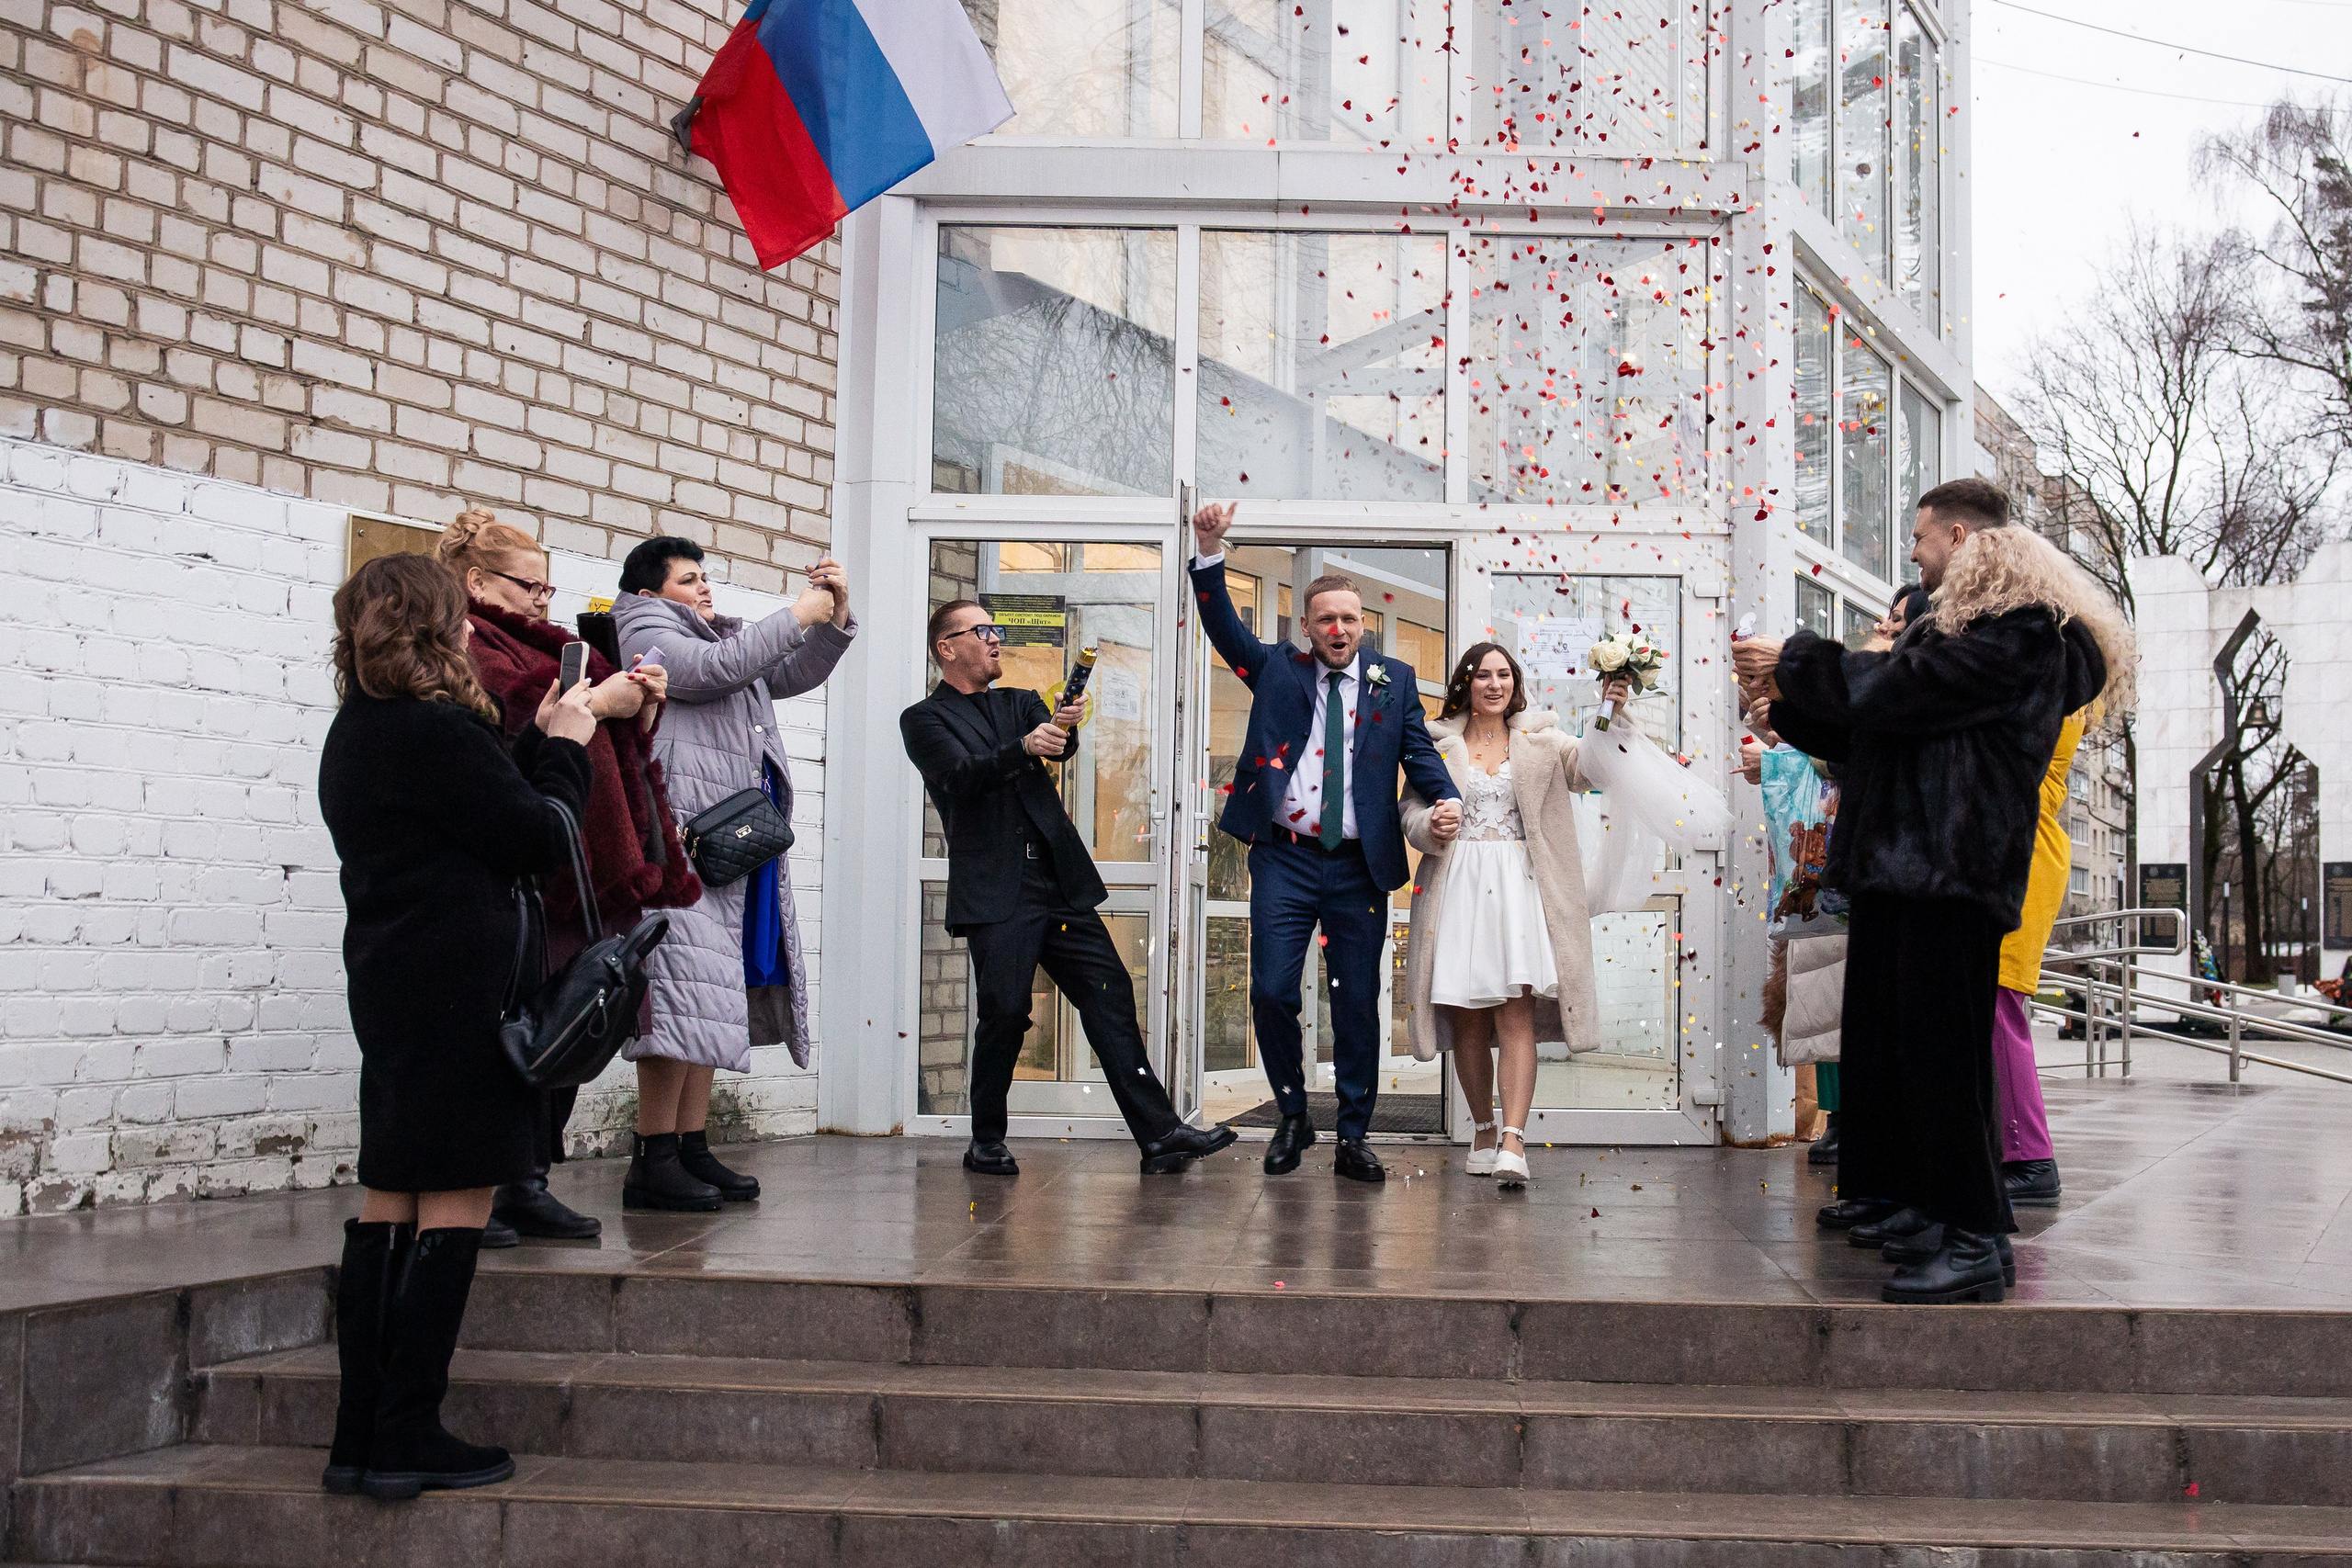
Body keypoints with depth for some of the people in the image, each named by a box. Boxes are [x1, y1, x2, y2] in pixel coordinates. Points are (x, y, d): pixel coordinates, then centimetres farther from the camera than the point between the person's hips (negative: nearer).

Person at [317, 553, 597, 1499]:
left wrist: (535, 743, 14)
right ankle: (408, 1441, -1)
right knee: (455, 1205, -4)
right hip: (459, 990, -9)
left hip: (388, 986, 9)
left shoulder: (354, 735, 13)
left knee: (387, 1205, 10)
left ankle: (359, 1438, 13)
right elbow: (542, 840, -10)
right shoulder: (441, 732, -16)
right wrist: (563, 747, 4)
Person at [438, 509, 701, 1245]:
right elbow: (502, 731, -22)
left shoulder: (542, 646, 26)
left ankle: (530, 1185, 15)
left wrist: (642, 707, 8)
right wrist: (593, 705, -15)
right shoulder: (467, 647, -3)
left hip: (581, 872, 9)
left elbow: (622, 747, 28)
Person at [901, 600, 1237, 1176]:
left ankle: (1159, 1134, -2)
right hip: (996, 894, -5)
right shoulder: (925, 719, 6)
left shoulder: (1020, 703, 21)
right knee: (1005, 1012, -7)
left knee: (1111, 998, -1)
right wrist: (1023, 748, -30)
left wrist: (1066, 727, -24)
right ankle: (986, 1142, 11)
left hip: (1061, 885, 5)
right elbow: (962, 774, -13)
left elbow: (1056, 744, 1)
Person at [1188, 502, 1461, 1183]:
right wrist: (1209, 551, -18)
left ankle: (1353, 1138, 14)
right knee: (1272, 992, -4)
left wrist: (1448, 800, -16)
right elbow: (1223, 625, -3)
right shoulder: (1277, 668, 8)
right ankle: (1292, 1118, 17)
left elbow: (1419, 750, 4)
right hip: (1284, 859, 0)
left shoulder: (1394, 680, 9)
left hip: (1359, 865, 1)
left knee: (1358, 1003, 5)